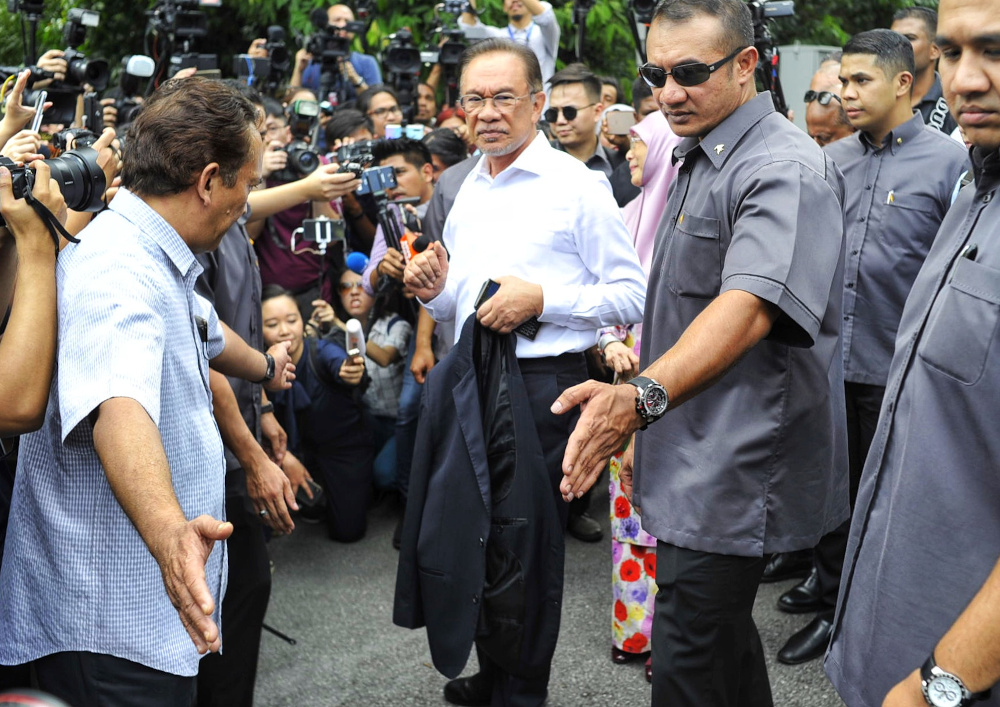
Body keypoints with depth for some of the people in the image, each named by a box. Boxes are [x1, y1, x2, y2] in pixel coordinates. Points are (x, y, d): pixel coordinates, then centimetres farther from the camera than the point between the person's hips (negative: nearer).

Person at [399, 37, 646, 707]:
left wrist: (540, 299, -19)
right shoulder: (469, 190, 14)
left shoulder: (577, 185, -7)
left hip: (544, 384, -6)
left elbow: (631, 295, -10)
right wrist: (436, 289, 2)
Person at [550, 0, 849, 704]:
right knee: (722, 637, 20)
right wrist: (648, 433, 24)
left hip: (733, 477, -10)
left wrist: (643, 396, -46)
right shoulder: (695, 161, 15)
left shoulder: (784, 170, -17)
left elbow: (749, 305, -33)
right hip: (686, 464, 10)